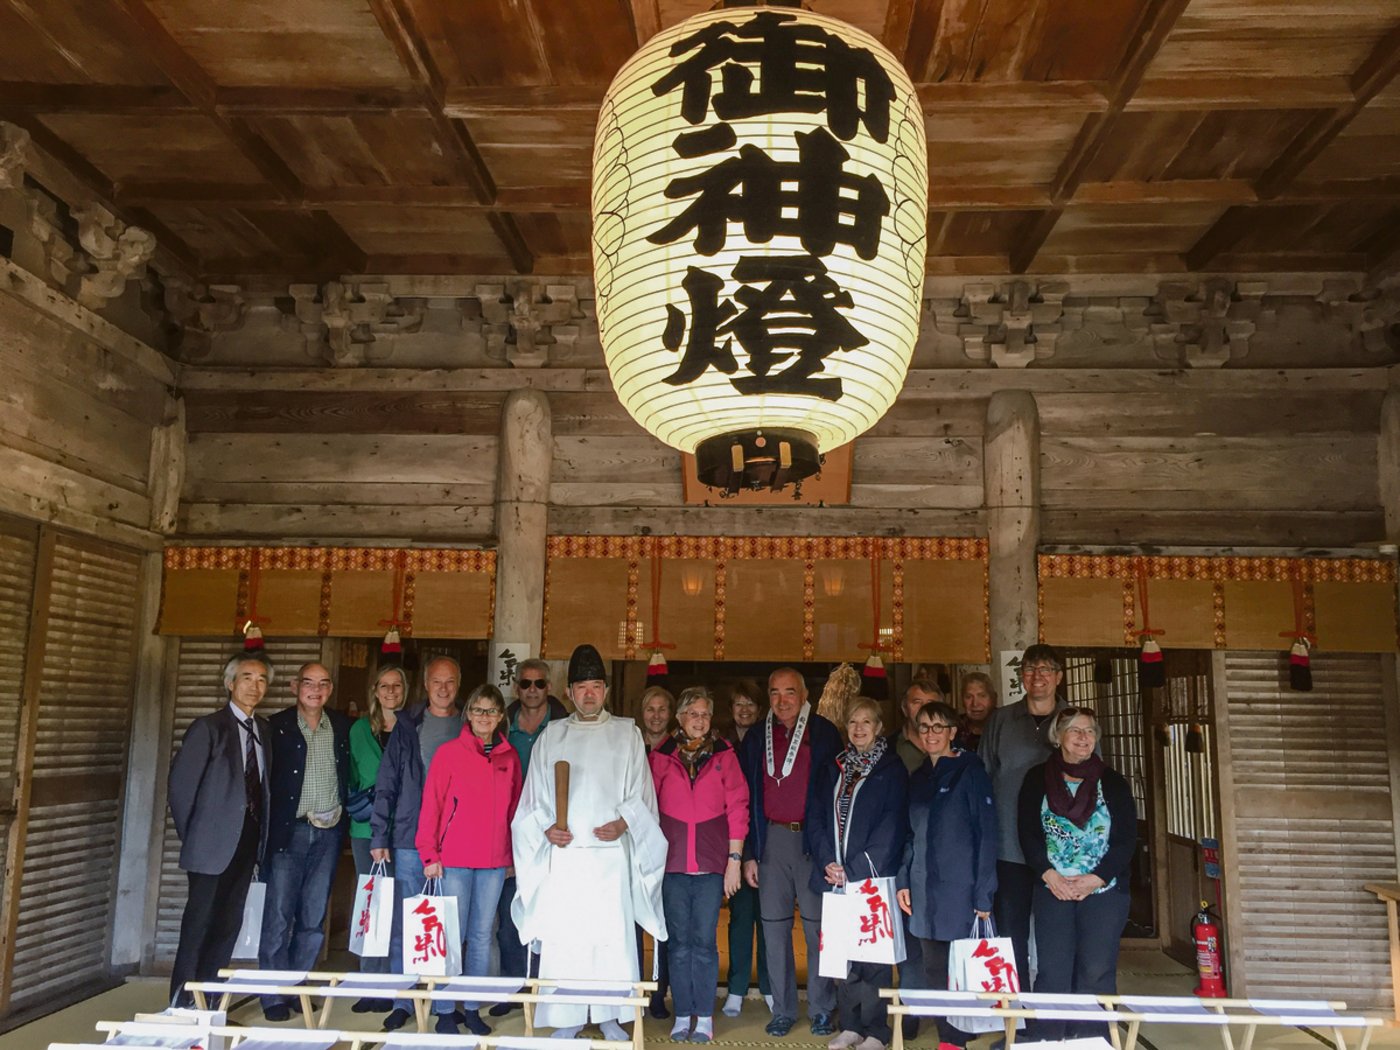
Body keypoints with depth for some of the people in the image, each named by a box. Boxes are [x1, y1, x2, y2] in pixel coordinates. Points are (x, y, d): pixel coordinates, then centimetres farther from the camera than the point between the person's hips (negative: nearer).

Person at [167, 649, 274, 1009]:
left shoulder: (265, 730, 10)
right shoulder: (208, 727, -7)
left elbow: (264, 787, 10)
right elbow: (181, 783, -7)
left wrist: (261, 836, 3)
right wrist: (191, 834, -5)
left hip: (247, 841, 6)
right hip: (213, 843, -6)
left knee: (229, 923, 10)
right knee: (199, 921, -1)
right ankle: (181, 1003, 10)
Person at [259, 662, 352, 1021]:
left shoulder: (342, 726, 8)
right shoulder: (277, 725, -1)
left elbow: (348, 775, 12)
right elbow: (266, 779, -4)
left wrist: (344, 817, 1)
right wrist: (273, 827, -9)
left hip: (328, 833, 3)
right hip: (290, 830, -3)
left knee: (314, 918, 8)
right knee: (279, 915, -2)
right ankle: (273, 995, 8)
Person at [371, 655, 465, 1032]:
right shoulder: (408, 726, 5)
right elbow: (387, 783, 5)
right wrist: (379, 836, -1)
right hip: (410, 840, 0)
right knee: (404, 925, 5)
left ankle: (445, 1003, 15)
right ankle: (402, 1002, 17)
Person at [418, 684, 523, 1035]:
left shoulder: (510, 757, 6)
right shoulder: (449, 753, -4)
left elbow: (514, 807, 10)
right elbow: (431, 805, -4)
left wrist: (514, 854, 8)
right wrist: (430, 855, -7)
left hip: (495, 862, 3)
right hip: (454, 860, -3)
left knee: (482, 935, 10)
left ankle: (472, 1009, 20)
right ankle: (445, 1011, 13)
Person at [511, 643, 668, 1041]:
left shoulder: (626, 732, 7)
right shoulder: (552, 735, 11)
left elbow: (640, 792, 4)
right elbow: (535, 795, 10)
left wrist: (623, 823, -12)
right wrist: (546, 827, -6)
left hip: (610, 851, -1)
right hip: (563, 850, 1)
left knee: (613, 934, -2)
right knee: (562, 936, -1)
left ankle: (609, 1016, 9)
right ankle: (566, 1019, 10)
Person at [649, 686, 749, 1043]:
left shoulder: (724, 755, 3)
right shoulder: (661, 756, 5)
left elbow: (737, 809, 2)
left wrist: (734, 859, -2)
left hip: (711, 864, -1)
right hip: (672, 862, 1)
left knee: (704, 942, 1)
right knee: (678, 942, 6)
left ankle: (704, 1017, 12)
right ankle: (683, 1015, 15)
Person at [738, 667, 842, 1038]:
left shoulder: (825, 735, 0)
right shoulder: (756, 739, 9)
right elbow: (747, 799, 10)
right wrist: (749, 854, 6)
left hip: (813, 840, -3)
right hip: (772, 839, 3)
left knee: (817, 927, 1)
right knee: (774, 926, 6)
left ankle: (822, 1010, 14)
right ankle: (783, 1010, 16)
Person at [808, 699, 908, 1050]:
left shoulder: (892, 771, -2)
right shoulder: (831, 769, 12)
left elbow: (891, 828, -9)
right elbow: (817, 818, 9)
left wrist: (853, 871, -13)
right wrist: (827, 863, -7)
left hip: (873, 877, -4)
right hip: (836, 877, 4)